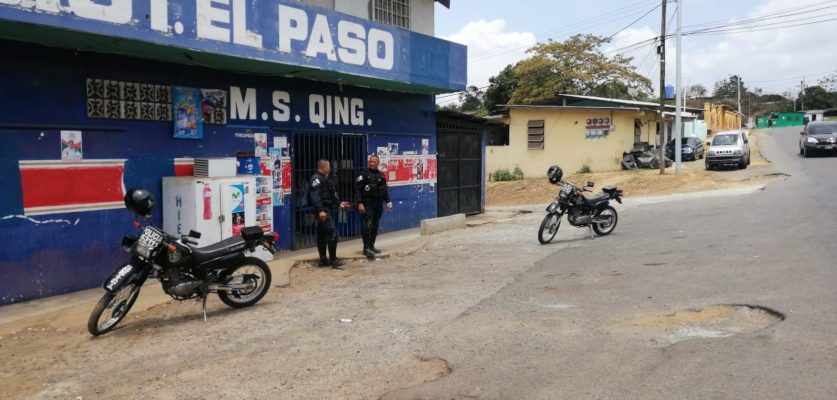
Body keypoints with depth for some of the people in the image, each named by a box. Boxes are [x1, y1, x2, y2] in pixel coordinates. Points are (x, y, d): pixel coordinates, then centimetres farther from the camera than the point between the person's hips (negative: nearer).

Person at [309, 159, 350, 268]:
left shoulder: (326, 178, 19)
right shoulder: (316, 178, -12)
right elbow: (314, 195, -22)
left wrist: (339, 203, 24)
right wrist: (320, 210, -28)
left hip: (329, 209, 10)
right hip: (323, 210, -10)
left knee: (322, 235, 12)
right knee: (332, 233, -12)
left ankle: (323, 260, 17)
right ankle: (333, 260, -9)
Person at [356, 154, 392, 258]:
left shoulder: (381, 176, 12)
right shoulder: (364, 174, -4)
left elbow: (385, 190, 17)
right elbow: (358, 189, -9)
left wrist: (388, 202, 8)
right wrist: (360, 203, -16)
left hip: (378, 204, 6)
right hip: (367, 204, -6)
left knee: (375, 226, 10)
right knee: (368, 225, -13)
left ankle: (371, 246, 20)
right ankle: (366, 248, -11)